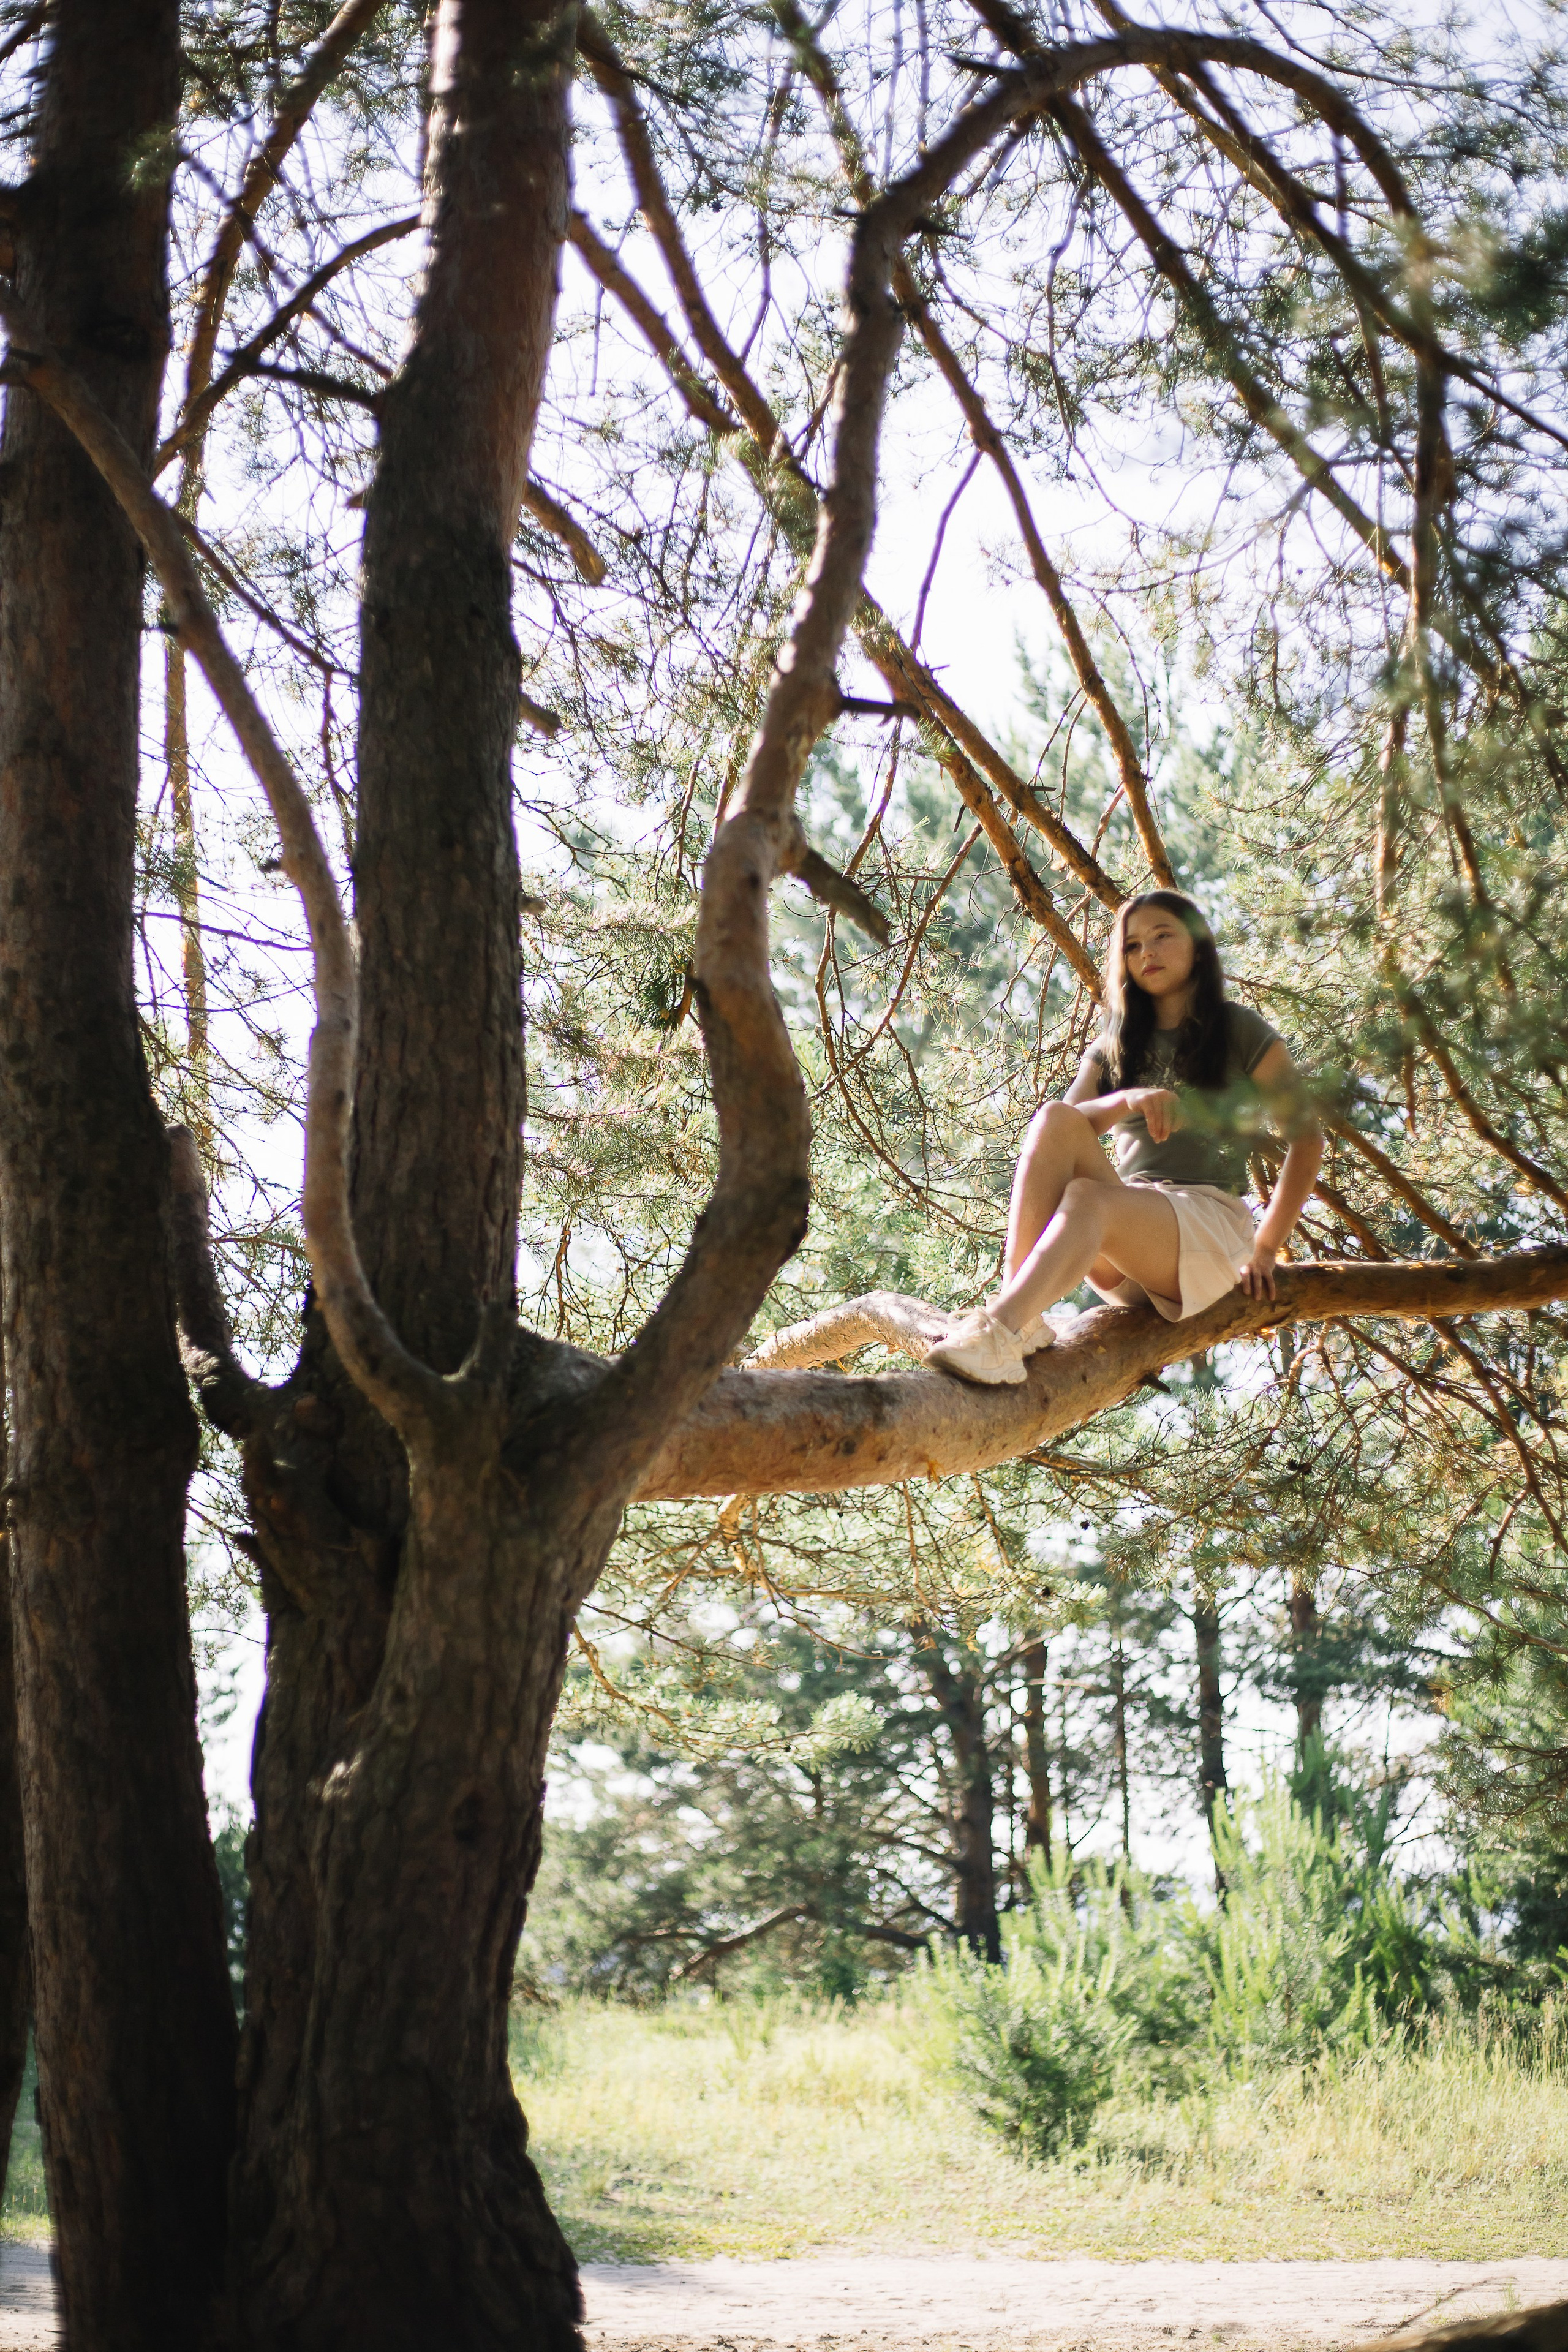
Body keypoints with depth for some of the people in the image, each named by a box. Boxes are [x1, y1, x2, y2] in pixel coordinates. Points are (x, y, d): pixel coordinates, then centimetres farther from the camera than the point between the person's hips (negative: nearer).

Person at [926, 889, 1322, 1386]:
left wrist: (1264, 1249, 0)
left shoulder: (1241, 1032, 9)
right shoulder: (1116, 1044, 20)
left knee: (1085, 1197, -35)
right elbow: (1063, 1127, 3)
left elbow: (1307, 1139, 6)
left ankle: (1001, 1329, -60)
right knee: (1054, 1120, -25)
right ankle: (1020, 1318, -40)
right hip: (1125, 1224, 4)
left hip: (1209, 1220, -4)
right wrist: (1129, 1101, -18)